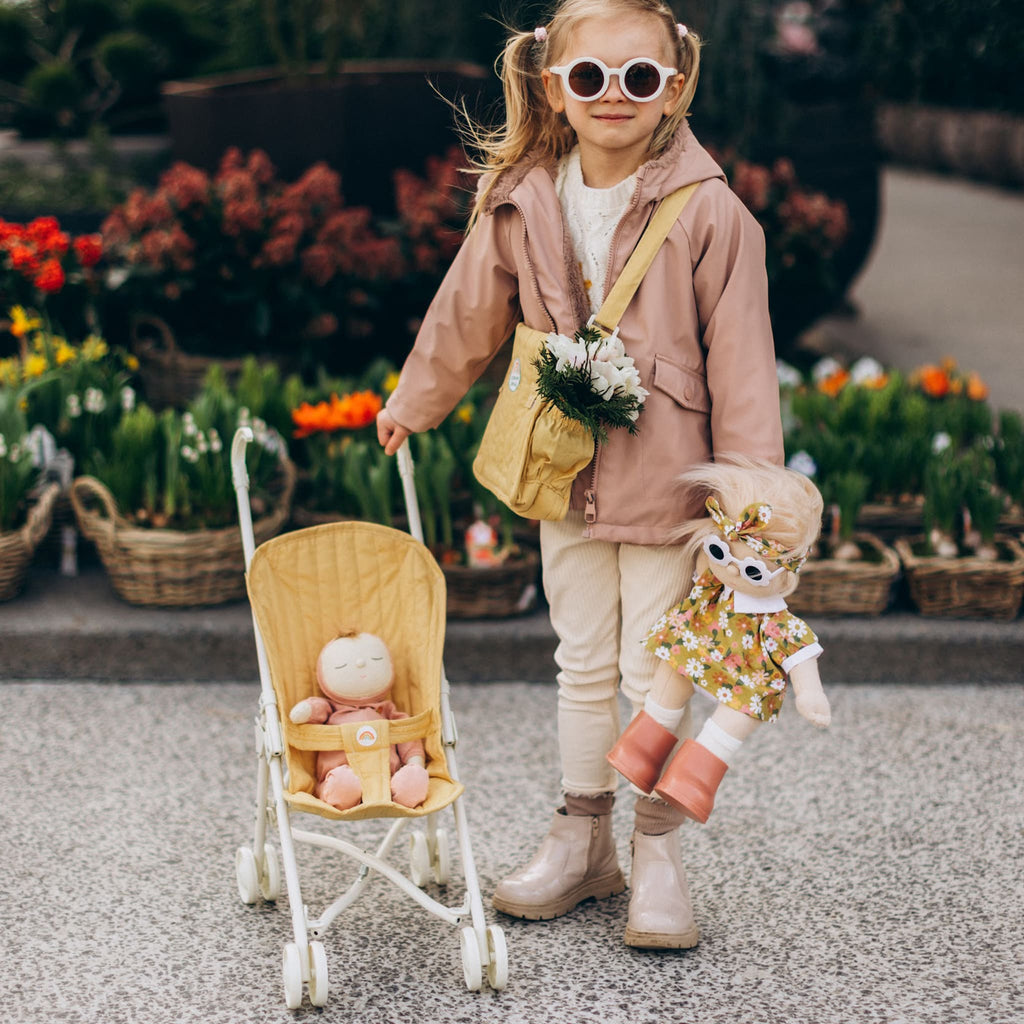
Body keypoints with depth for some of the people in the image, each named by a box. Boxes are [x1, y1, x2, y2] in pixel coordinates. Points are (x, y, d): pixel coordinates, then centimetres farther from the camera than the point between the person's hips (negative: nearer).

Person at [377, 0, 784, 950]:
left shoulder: (708, 212, -13)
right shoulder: (522, 205, -2)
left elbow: (739, 359, -11)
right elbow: (468, 314, 14)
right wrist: (411, 404, 25)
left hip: (666, 477, -4)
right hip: (565, 473, 4)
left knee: (655, 672, 4)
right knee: (583, 665, 15)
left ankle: (657, 854, 22)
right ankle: (581, 836, 31)